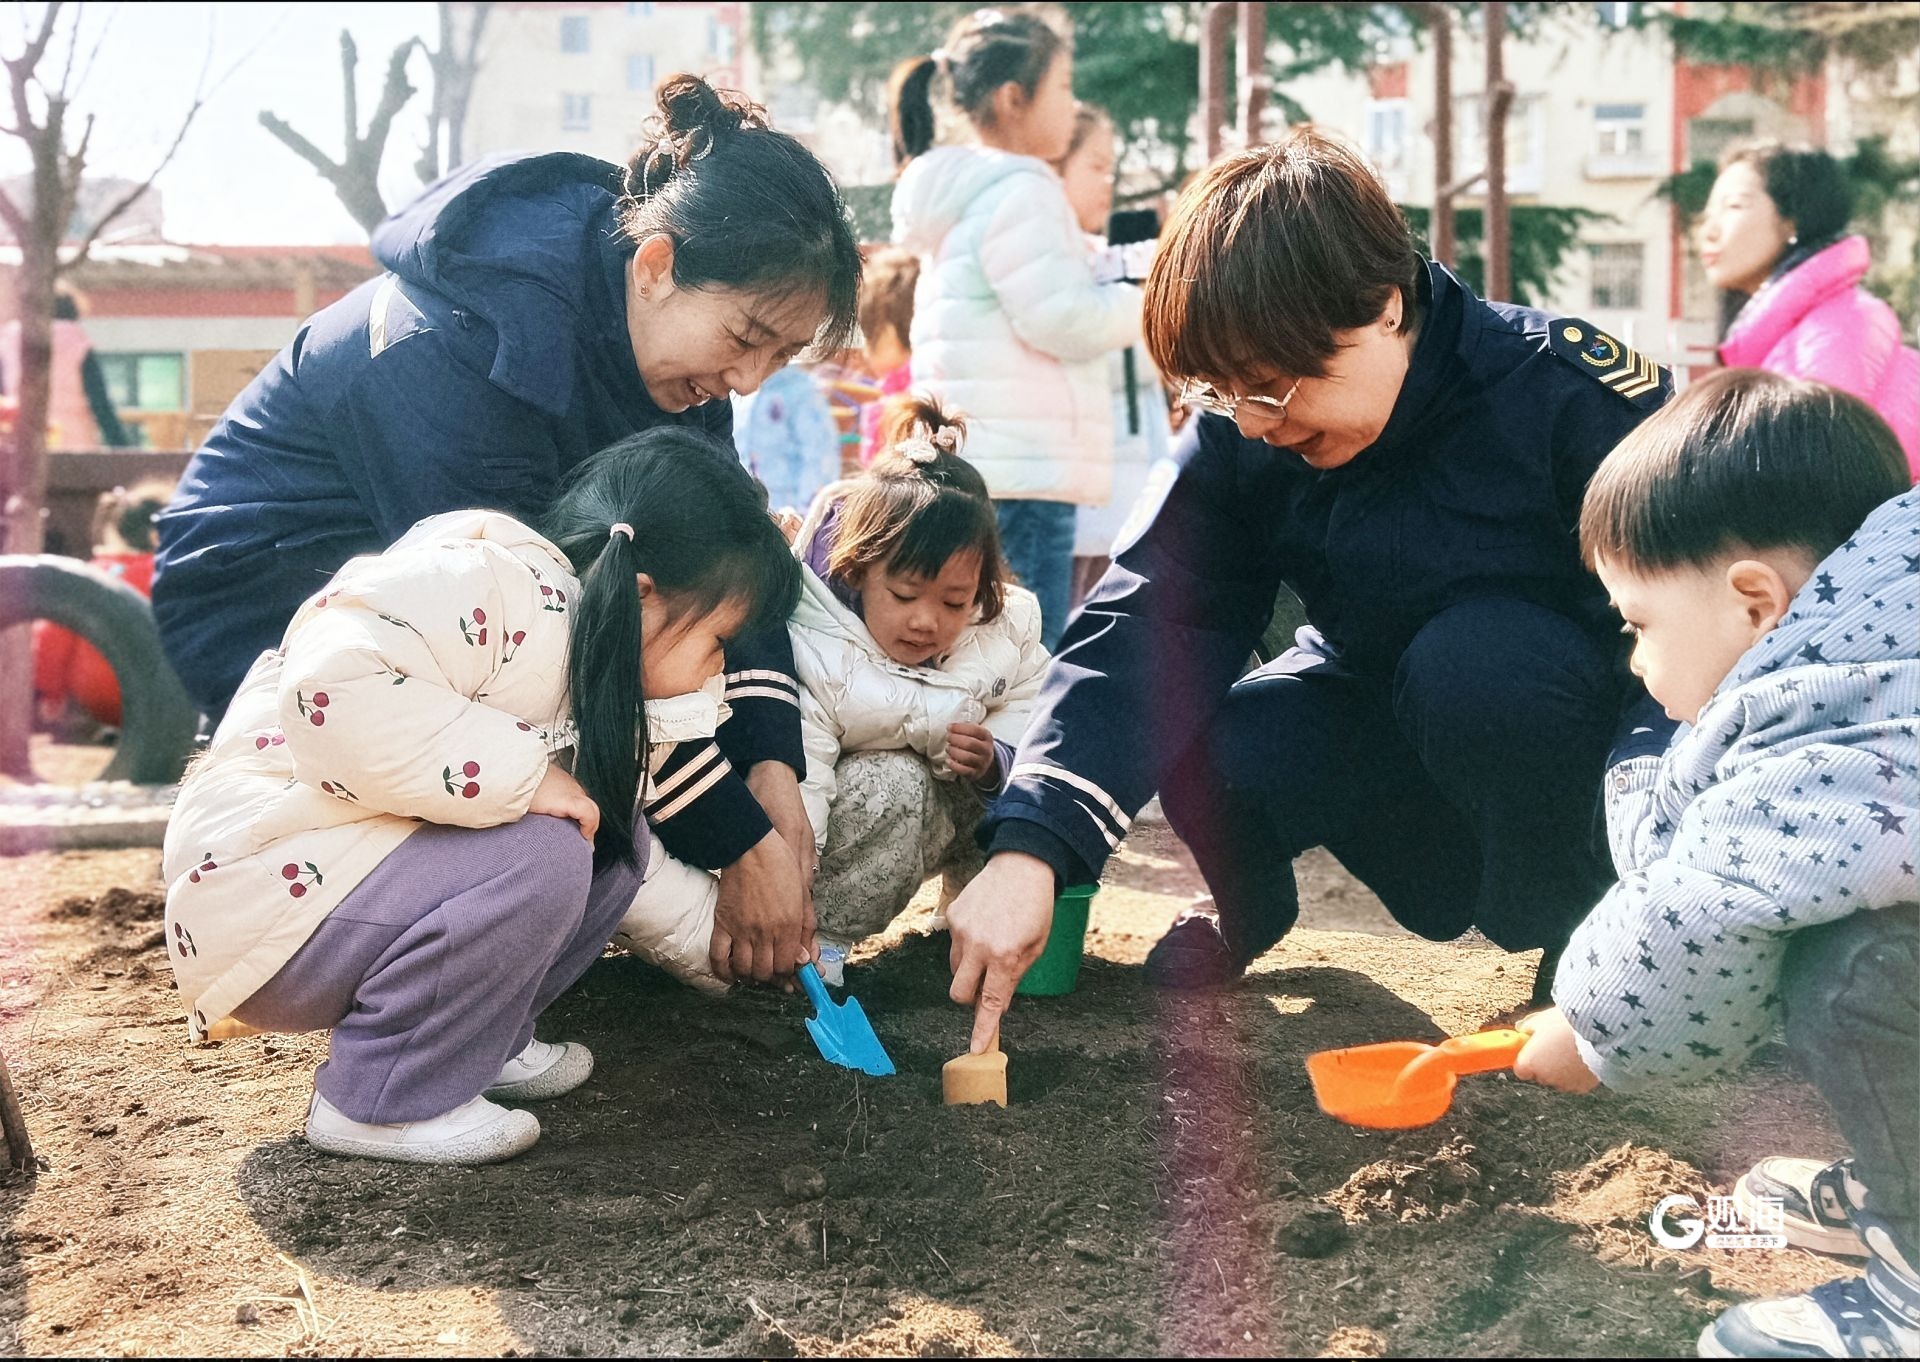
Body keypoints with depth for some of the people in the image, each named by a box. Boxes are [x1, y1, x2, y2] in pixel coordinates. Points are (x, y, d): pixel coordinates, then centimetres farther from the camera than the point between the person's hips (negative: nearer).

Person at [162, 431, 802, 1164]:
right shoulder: (490, 581, -23)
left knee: (614, 839, 3)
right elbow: (329, 690, -37)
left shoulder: (592, 663, 9)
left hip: (371, 863, 10)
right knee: (535, 857, -28)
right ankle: (377, 1100, -12)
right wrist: (519, 774, -32)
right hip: (259, 893, -10)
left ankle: (477, 1041, 7)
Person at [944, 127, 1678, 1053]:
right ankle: (1248, 909, 11)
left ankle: (1577, 932, -9)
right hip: (1380, 717, 4)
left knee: (1473, 658, -35)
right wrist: (1029, 848, -35)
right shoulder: (1240, 435, -13)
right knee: (1213, 755, -26)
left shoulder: (1568, 393, -26)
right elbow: (1146, 622, -23)